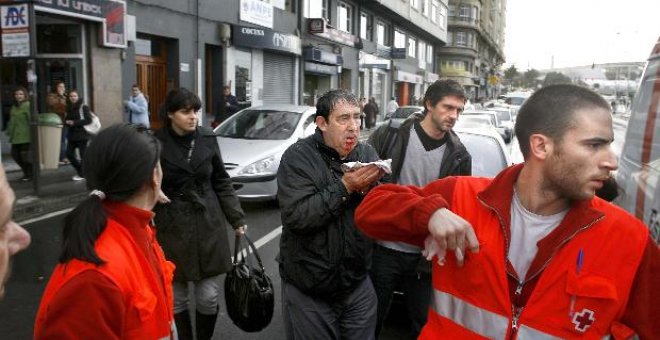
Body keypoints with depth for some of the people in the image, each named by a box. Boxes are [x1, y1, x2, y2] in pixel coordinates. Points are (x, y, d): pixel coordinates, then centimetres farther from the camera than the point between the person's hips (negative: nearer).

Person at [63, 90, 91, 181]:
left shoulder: (84, 107, -8)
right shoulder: (69, 108, 11)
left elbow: (88, 120, -15)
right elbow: (66, 119, 18)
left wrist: (74, 123, -18)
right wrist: (67, 122, -6)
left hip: (82, 135, -7)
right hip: (71, 135, 7)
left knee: (83, 155, -1)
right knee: (69, 154, 5)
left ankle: (82, 174, 15)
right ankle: (80, 170, 24)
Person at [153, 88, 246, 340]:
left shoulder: (208, 139, 0)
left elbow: (221, 182, 7)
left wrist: (236, 217, 3)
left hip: (208, 225, 2)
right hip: (172, 229, -1)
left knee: (208, 296, 5)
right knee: (176, 297, 8)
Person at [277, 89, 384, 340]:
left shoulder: (367, 153, 2)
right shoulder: (297, 157, -13)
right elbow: (295, 217, -24)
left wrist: (368, 188, -19)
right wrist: (344, 187, -25)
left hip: (358, 284, 4)